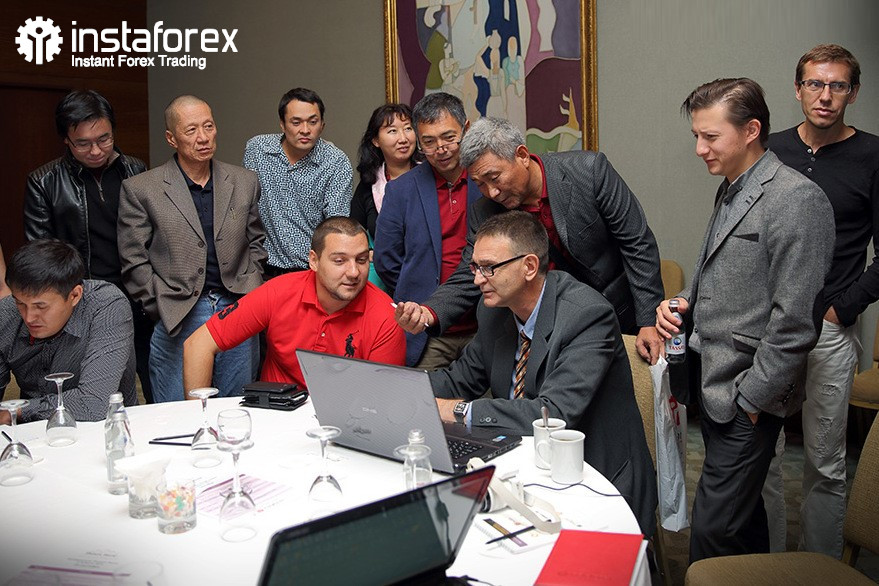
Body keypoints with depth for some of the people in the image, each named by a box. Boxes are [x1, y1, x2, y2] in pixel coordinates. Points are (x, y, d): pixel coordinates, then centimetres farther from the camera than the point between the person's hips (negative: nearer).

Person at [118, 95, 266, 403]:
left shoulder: (245, 182, 9)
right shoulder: (140, 189, -1)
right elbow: (134, 262, -1)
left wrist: (249, 298, 4)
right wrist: (164, 311, -6)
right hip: (177, 321, -3)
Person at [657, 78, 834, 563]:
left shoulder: (797, 199, -17)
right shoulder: (730, 191, 11)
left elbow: (793, 322, -20)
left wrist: (751, 397, -16)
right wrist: (684, 302, 5)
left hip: (748, 399, -9)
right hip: (714, 384, 9)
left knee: (712, 531, -5)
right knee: (741, 513, 22)